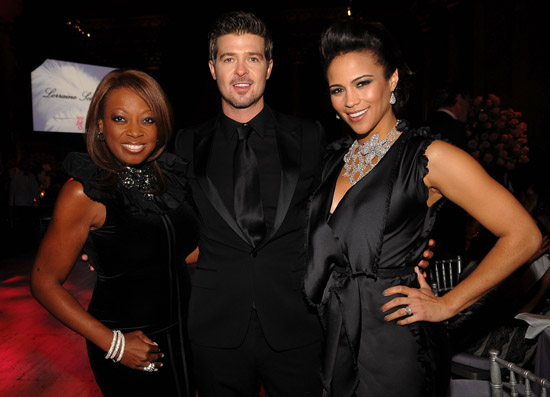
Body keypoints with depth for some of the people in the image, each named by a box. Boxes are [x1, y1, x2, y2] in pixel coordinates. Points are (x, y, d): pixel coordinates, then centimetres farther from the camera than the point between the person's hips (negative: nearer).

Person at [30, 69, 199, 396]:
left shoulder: (170, 175, -2)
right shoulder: (85, 191, -17)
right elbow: (45, 282, -13)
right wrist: (112, 342, -17)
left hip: (184, 332, 6)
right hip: (126, 348, -5)